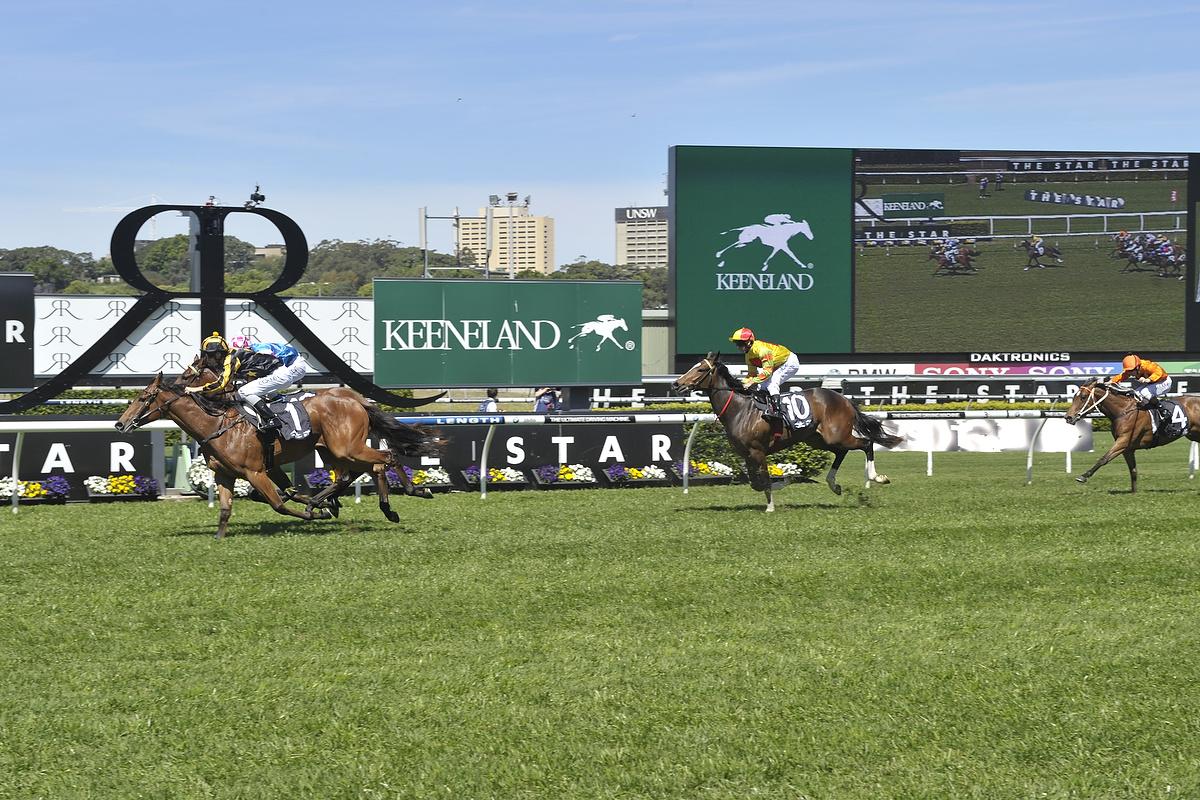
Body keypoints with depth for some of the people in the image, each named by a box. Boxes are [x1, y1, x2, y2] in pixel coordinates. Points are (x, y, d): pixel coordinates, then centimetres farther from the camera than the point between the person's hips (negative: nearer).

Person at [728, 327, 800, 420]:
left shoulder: (762, 349, -33)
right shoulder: (748, 355, -2)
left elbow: (767, 371, -37)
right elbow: (752, 373, 5)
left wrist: (753, 382, -41)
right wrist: (743, 382, -13)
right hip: (778, 366, 10)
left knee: (771, 383, -27)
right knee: (761, 386, 2)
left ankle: (777, 410, -32)